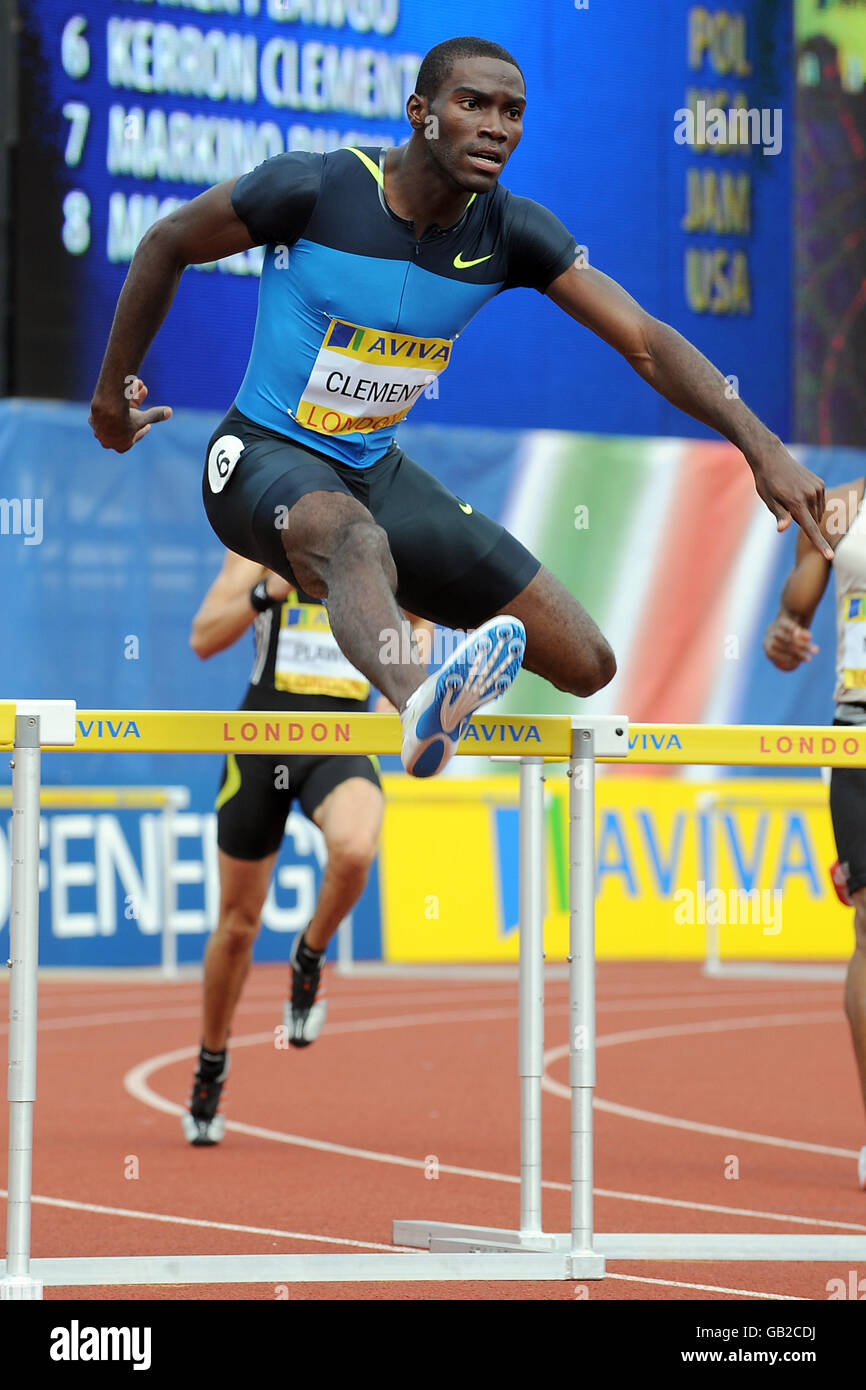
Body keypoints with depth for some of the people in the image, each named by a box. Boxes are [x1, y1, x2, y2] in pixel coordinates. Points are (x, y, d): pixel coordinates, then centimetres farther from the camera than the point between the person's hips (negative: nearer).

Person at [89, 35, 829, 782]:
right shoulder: (310, 190, -18)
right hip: (267, 459, -6)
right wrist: (112, 392, 7)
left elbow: (646, 341, -12)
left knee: (587, 665, -2)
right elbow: (168, 244, -3)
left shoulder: (512, 232, -7)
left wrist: (763, 448, -25)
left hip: (376, 467, 6)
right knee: (358, 540, -44)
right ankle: (423, 710, -76)